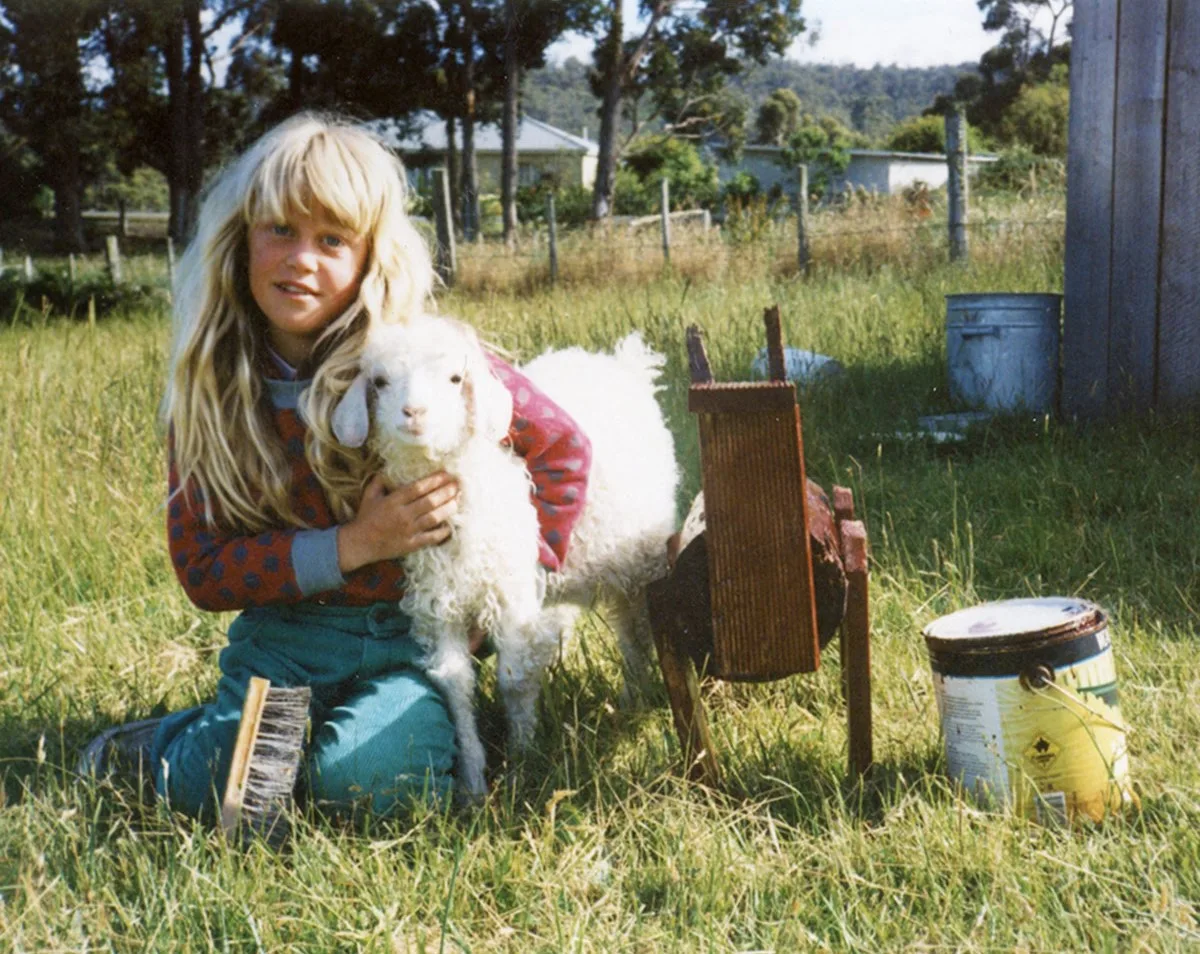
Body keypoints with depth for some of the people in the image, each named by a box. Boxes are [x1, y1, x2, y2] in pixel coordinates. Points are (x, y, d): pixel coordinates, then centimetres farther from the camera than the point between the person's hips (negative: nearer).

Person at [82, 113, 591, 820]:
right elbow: (202, 570, -5)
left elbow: (561, 449, -1)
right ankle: (166, 738, 12)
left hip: (415, 632, -1)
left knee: (367, 779, -28)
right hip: (282, 639, 2)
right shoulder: (208, 390, -4)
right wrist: (351, 546, -18)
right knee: (214, 785, -22)